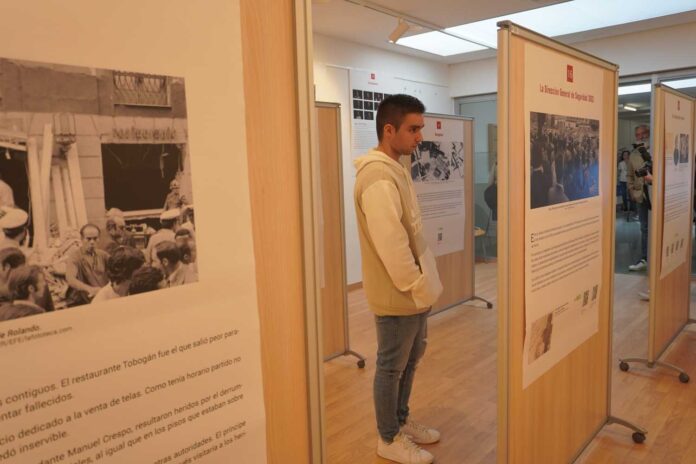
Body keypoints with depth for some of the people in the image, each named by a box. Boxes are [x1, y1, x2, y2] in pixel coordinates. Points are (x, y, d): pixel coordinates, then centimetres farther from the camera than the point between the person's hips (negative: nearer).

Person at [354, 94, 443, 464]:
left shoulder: (395, 169, 10)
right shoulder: (378, 177, -23)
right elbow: (390, 244, -26)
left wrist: (423, 284, 15)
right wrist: (416, 287, -17)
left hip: (414, 290, 10)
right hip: (398, 293, -10)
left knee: (410, 359, 22)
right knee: (392, 366, 7)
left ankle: (401, 421, 40)